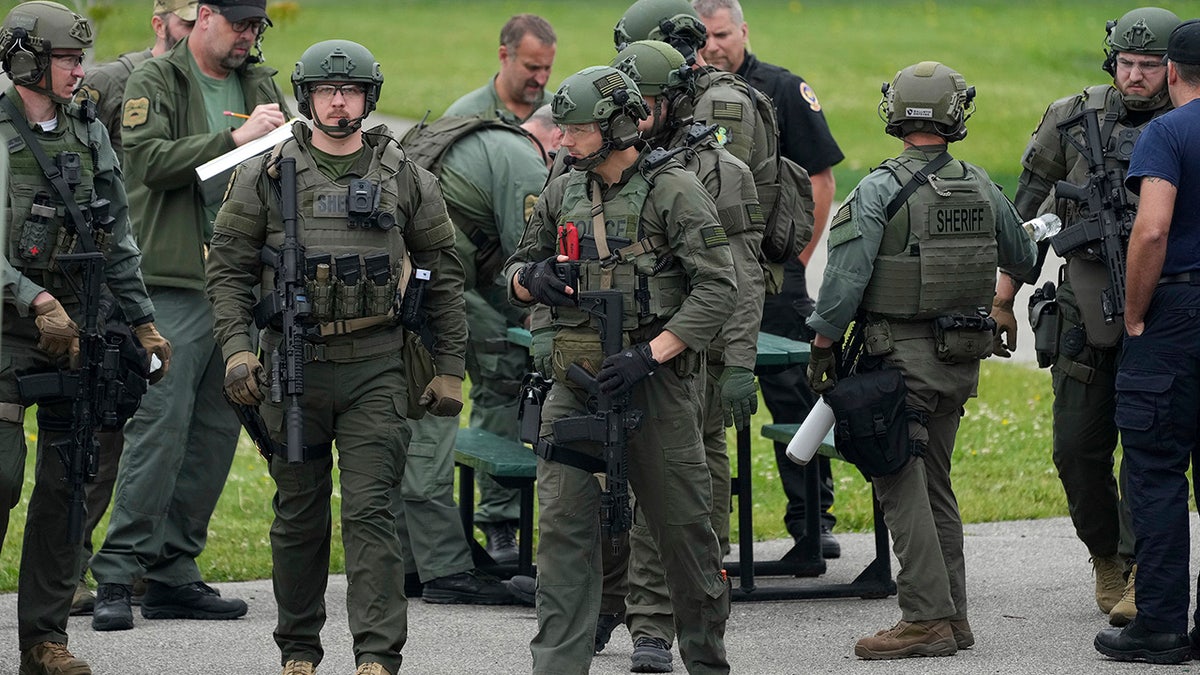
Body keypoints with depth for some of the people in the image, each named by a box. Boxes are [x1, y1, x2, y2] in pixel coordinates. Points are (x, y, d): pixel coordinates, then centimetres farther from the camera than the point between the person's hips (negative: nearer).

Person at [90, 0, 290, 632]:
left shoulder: (261, 86, 18)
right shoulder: (154, 81, 0)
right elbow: (151, 160, -14)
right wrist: (233, 138, -18)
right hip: (176, 282, -7)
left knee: (217, 431, 7)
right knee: (160, 425, -12)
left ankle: (172, 573, 12)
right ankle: (116, 574, -10)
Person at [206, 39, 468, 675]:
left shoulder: (405, 178, 5)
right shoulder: (264, 176, 5)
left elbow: (443, 275, 10)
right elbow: (228, 267, 5)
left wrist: (449, 370, 6)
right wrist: (235, 348, -8)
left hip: (374, 366, -1)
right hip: (292, 365, 1)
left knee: (370, 512, -9)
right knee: (298, 515, 9)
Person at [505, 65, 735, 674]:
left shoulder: (675, 192, -7)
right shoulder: (561, 194, 10)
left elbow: (717, 288, -12)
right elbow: (517, 271, 21)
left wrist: (650, 355, -20)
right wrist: (531, 278, -5)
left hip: (655, 380, -4)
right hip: (574, 386, 5)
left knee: (681, 525, 5)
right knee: (562, 524, -4)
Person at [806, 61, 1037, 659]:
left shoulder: (879, 190, -13)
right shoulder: (981, 188, 4)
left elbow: (846, 276, -16)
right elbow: (1022, 261, 20)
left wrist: (822, 346, -4)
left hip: (901, 357, -6)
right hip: (963, 357, 6)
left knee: (901, 486, -5)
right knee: (935, 483, 16)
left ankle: (925, 619, -10)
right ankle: (951, 614, 18)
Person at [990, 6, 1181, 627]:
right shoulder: (1073, 120, 4)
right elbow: (1025, 215, 10)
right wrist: (1002, 300, 8)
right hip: (1086, 310, 3)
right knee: (1078, 447, 5)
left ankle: (1142, 573, -1)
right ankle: (1106, 557, 25)